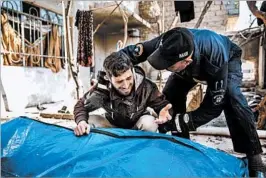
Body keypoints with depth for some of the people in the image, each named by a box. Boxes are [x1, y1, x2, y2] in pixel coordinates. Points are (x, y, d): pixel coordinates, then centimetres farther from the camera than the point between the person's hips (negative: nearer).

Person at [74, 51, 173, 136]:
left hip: (138, 125, -1)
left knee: (149, 123, -34)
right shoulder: (102, 90, -30)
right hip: (113, 125, 1)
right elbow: (81, 105, -15)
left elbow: (161, 104, -22)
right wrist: (81, 121, -37)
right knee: (89, 121, -22)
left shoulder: (146, 87, -32)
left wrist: (164, 113, -48)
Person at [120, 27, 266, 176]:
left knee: (231, 98, -31)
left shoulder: (215, 58, -48)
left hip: (228, 59, -3)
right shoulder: (167, 46, -38)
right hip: (194, 64, 4)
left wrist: (181, 122, -43)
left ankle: (254, 157, -17)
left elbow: (214, 104, -40)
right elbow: (130, 52, -25)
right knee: (170, 95, -13)